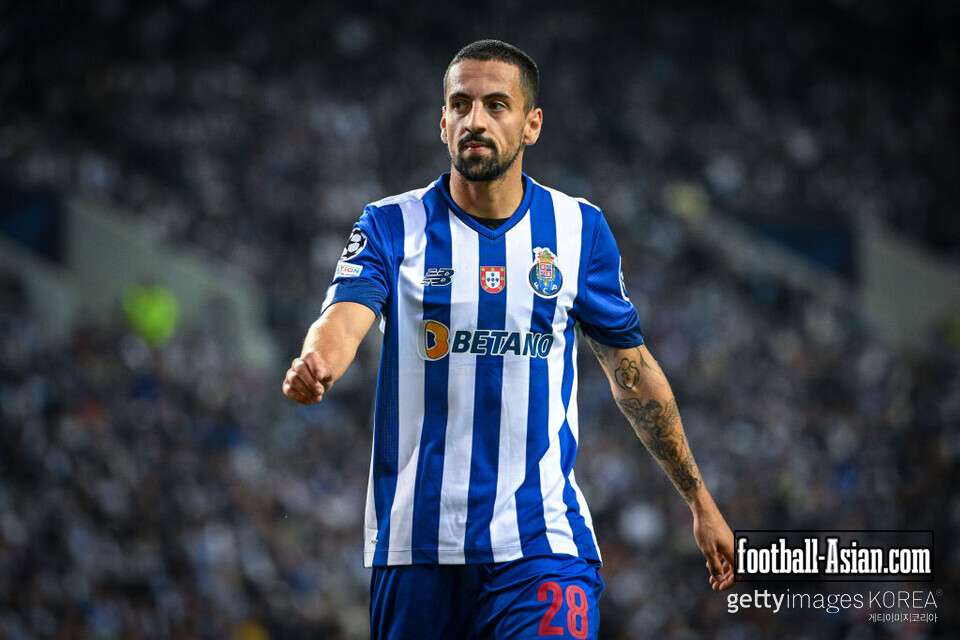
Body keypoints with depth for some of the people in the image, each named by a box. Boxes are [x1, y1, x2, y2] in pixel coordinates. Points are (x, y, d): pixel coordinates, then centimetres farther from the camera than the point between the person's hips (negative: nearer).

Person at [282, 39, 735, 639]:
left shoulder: (579, 227, 5)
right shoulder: (392, 225, 1)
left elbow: (632, 368, 15)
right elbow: (345, 316, -17)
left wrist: (699, 500, 18)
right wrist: (315, 363, -42)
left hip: (543, 542, 0)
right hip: (416, 543, 0)